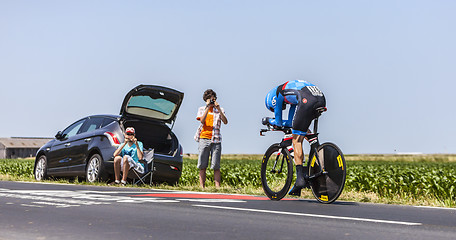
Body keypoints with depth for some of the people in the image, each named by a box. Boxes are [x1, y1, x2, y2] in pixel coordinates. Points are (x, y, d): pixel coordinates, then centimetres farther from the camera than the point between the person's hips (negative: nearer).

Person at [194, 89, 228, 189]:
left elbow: (225, 122, -5)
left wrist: (219, 109, -14)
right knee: (202, 166, 0)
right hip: (204, 138, 0)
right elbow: (202, 121, -7)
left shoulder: (219, 110, 11)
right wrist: (208, 107, -10)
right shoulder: (202, 109, 12)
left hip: (216, 139, 0)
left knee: (216, 166, -4)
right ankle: (202, 187, 3)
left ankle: (217, 187, -6)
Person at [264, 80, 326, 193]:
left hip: (306, 100, -7)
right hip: (321, 99, 7)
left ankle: (300, 177, -5)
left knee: (296, 140, 2)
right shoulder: (292, 92, 41)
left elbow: (278, 123, 27)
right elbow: (290, 123, 43)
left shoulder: (275, 94, 22)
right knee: (302, 128, 33)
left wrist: (269, 120, 46)